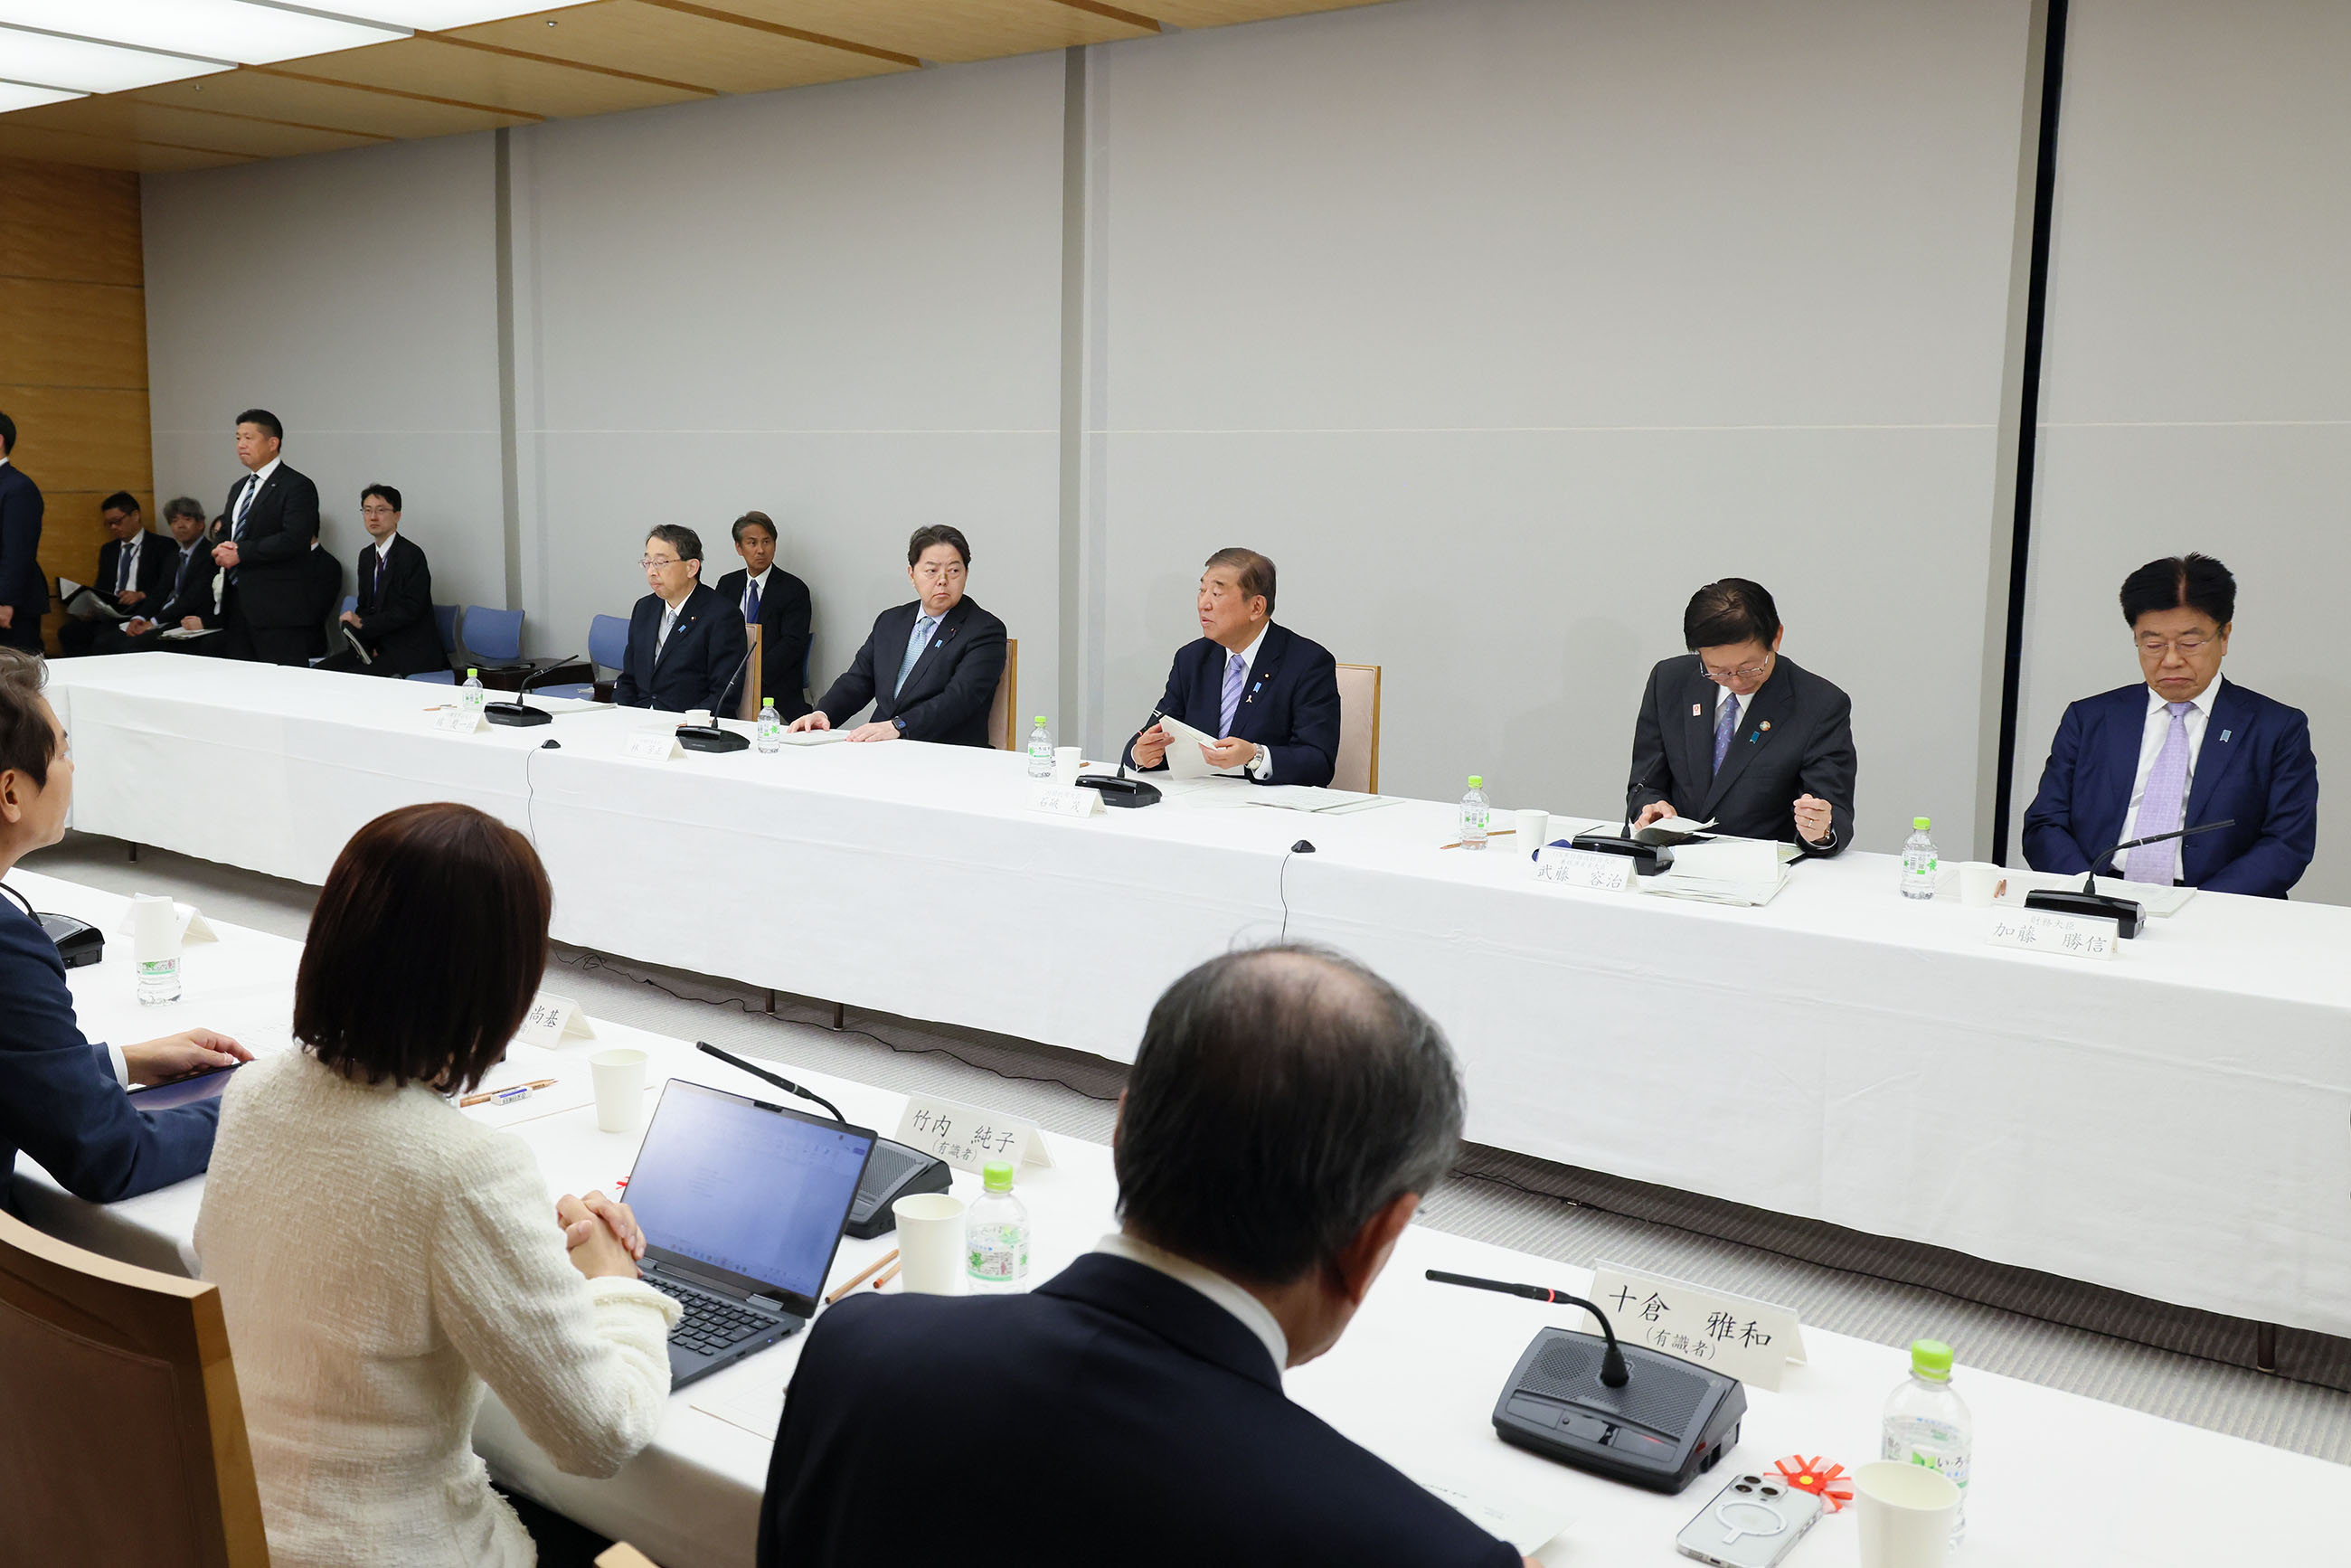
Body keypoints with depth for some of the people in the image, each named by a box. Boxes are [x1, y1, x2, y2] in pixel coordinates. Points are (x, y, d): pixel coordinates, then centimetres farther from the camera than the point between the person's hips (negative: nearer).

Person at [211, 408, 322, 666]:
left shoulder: (297, 486, -7)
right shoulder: (239, 488, 21)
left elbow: (294, 539, -19)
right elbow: (226, 535, 25)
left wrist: (240, 552, -15)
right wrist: (221, 551, 0)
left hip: (279, 607, -8)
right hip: (237, 606, 8)